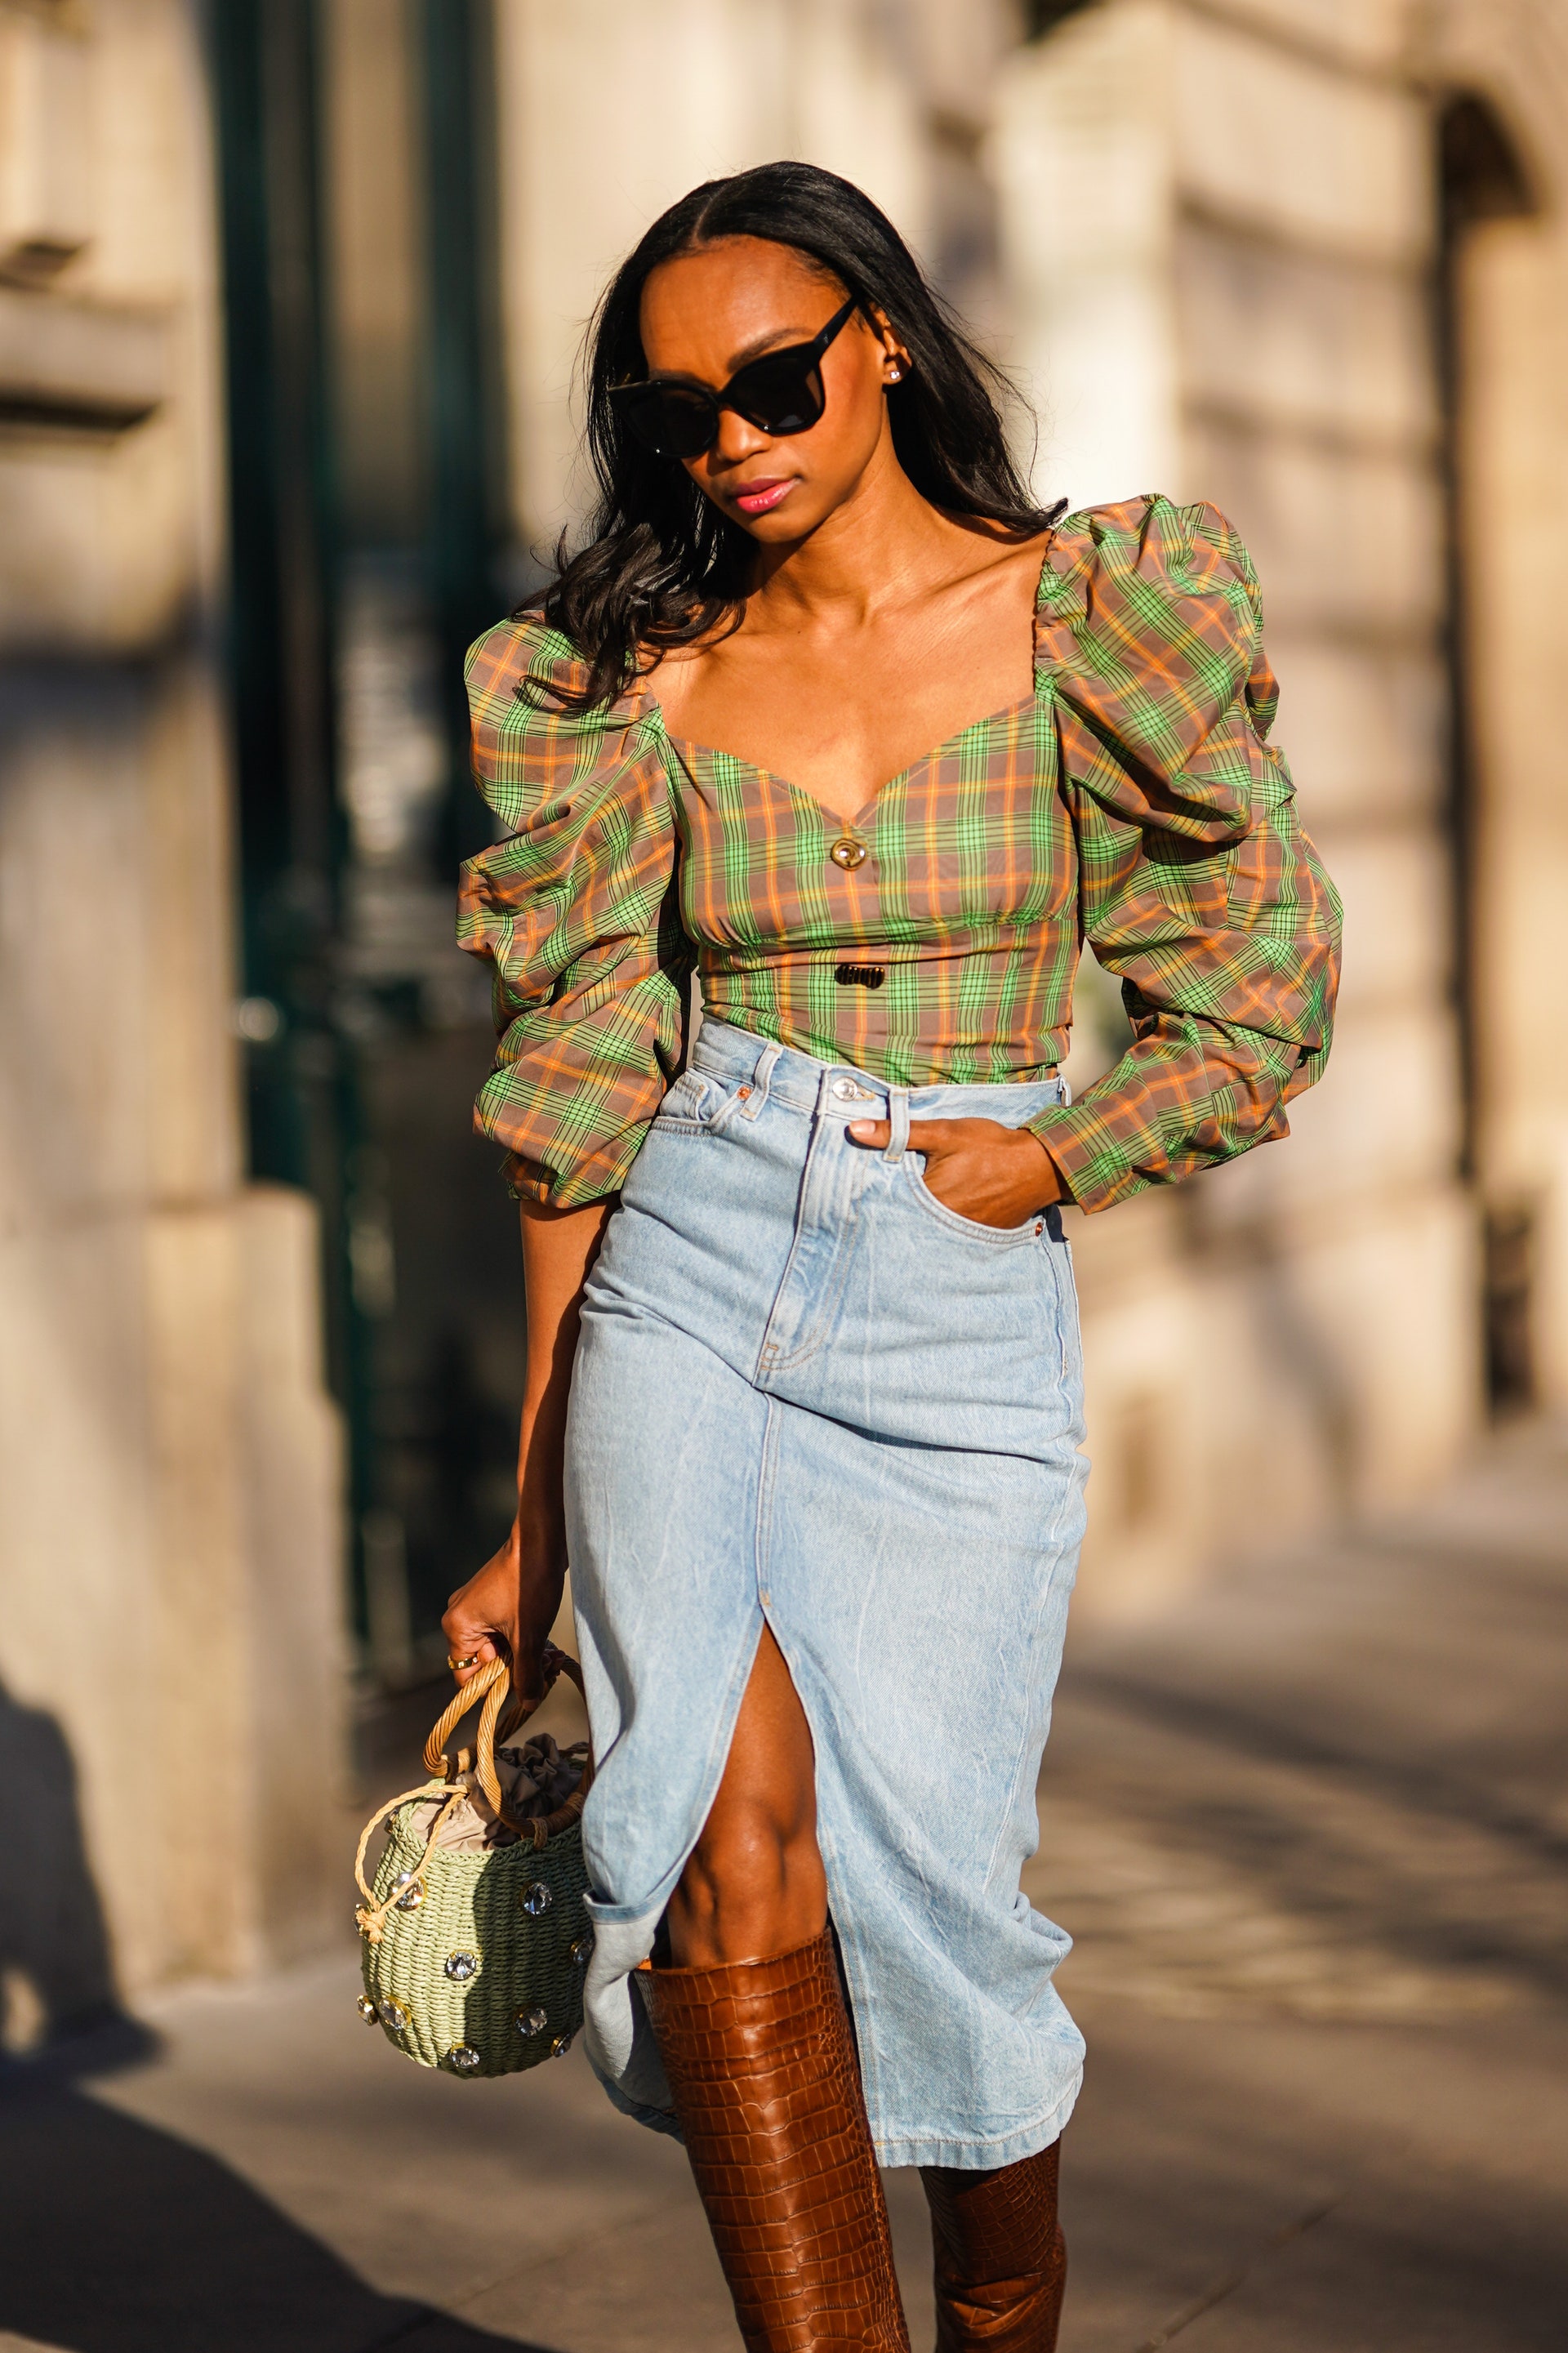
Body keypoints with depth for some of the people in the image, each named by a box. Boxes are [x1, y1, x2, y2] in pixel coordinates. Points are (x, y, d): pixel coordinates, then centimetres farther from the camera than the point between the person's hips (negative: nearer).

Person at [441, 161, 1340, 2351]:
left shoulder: (1090, 622, 2)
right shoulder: (651, 684, 8)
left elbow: (1263, 1005, 6)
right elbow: (582, 1101, 10)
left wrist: (1048, 1154, -10)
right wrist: (536, 1514, 11)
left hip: (962, 1330, -1)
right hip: (686, 1287, 1)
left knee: (925, 1900, -3)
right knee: (737, 1840, -20)